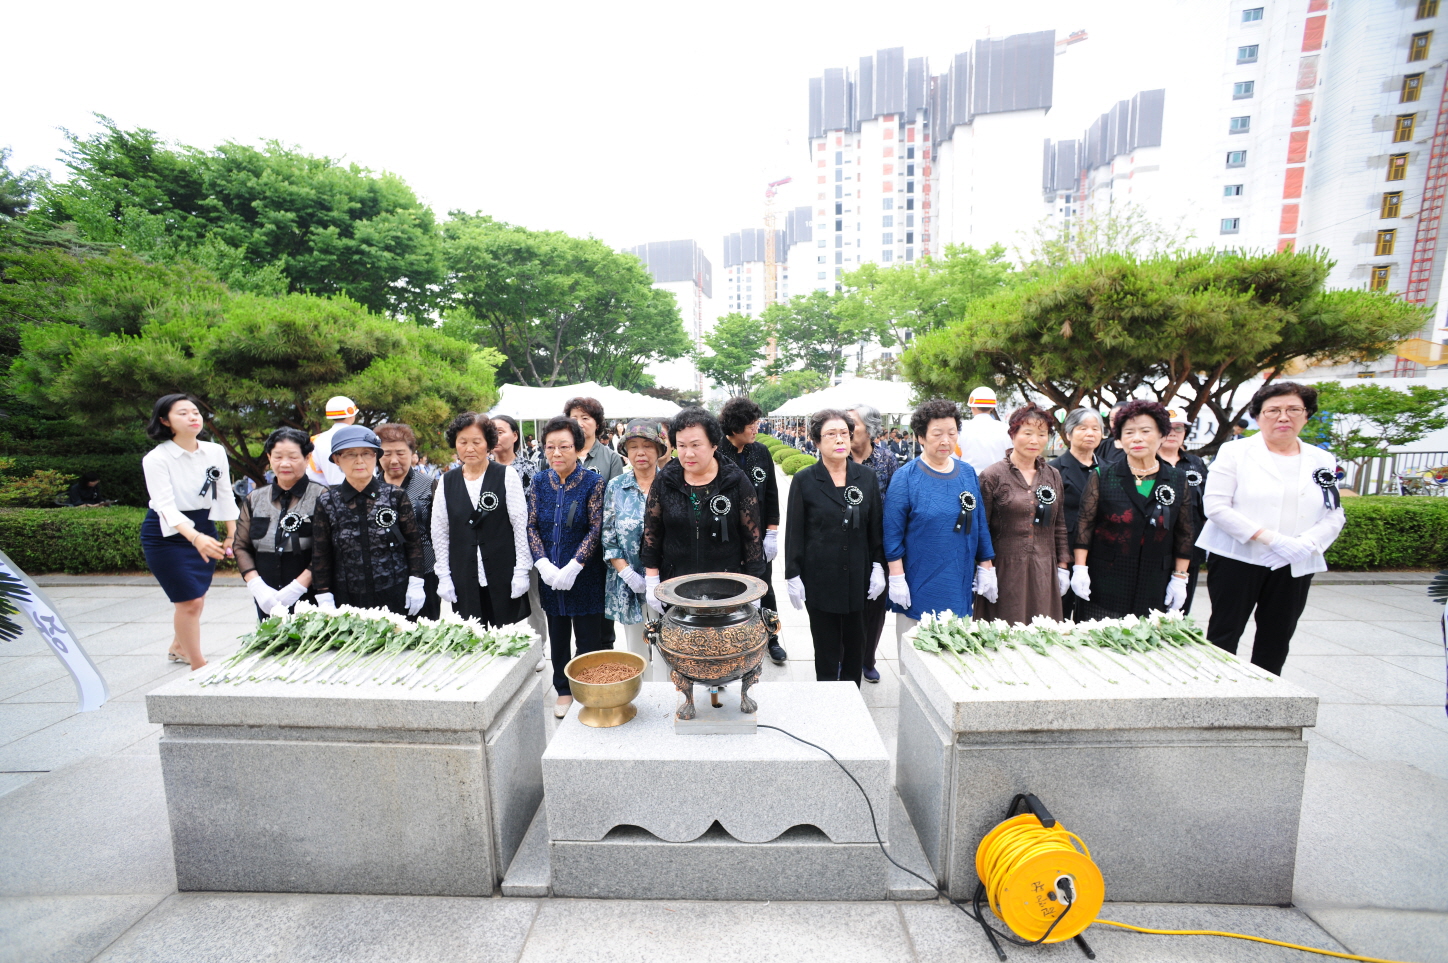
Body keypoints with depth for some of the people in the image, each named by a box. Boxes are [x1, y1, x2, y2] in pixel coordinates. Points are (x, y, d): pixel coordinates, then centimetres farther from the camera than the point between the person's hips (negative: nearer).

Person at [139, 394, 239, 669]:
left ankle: (179, 647, 41)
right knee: (189, 601, -5)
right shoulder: (156, 458, -17)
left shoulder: (215, 451, -4)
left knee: (195, 598, 17)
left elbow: (225, 494, 2)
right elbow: (165, 506, -27)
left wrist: (231, 535, 1)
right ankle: (199, 666, 8)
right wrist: (195, 538, -43)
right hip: (167, 534, -5)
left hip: (204, 529, 5)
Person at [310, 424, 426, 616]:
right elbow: (321, 555, 3)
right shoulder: (327, 503, 0)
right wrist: (325, 600, 0)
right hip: (348, 601, 1)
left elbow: (413, 541, 1)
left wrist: (415, 585, -3)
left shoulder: (396, 496, -2)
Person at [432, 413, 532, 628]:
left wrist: (521, 571, -6)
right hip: (463, 581, 2)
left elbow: (521, 526, -4)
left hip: (504, 578, -2)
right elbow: (440, 532, 8)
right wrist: (443, 577, 5)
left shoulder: (507, 476, -2)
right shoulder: (447, 482, 5)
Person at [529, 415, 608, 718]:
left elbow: (596, 529, -12)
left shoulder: (593, 482, -9)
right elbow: (531, 526, 1)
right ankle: (564, 690, 36)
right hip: (549, 576, 4)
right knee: (557, 635, 17)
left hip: (585, 576, -4)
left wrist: (572, 568, -19)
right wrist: (544, 565, -13)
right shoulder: (539, 482, 2)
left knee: (589, 637, 6)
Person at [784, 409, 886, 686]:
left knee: (855, 645, 14)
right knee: (826, 648, 7)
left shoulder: (867, 476, 4)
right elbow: (794, 532, -3)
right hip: (820, 578, -2)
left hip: (858, 577, 3)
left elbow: (876, 526, 8)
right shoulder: (804, 481, -4)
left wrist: (878, 567, 2)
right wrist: (793, 577, -6)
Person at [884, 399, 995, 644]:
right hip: (919, 588, -4)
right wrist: (897, 579, -12)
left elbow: (980, 524, 10)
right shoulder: (906, 477, -9)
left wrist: (986, 568, 8)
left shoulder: (968, 473, 5)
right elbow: (892, 534, -9)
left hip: (960, 585, 4)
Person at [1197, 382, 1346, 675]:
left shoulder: (1322, 461, 11)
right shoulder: (1235, 453, -3)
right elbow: (1216, 506, -12)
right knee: (1224, 634, 2)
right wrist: (1270, 538, -18)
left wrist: (1307, 544, -12)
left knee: (1277, 640, 12)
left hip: (1295, 566, 5)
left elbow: (1334, 516, 8)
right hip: (1239, 560, -4)